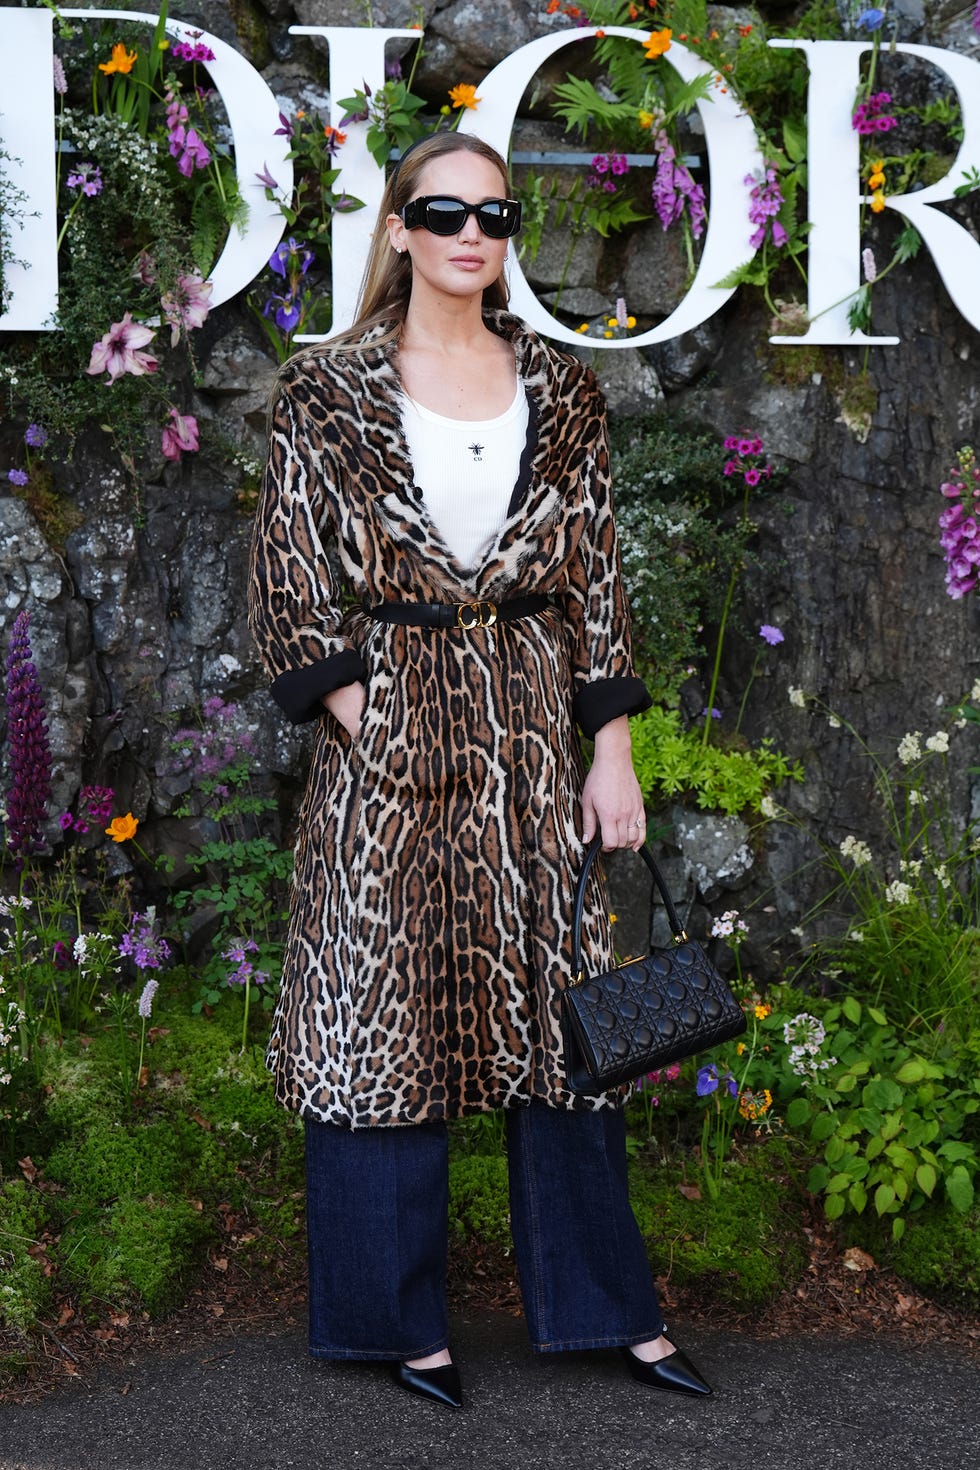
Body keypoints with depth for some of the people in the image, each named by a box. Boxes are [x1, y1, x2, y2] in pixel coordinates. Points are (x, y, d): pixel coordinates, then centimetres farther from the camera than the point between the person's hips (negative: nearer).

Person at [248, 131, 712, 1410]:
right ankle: (400, 1318, 15)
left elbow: (598, 581, 8)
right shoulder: (328, 393, 1)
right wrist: (362, 720, -11)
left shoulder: (560, 393, 8)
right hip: (386, 727, -2)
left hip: (534, 729, 3)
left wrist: (612, 751, 3)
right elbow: (293, 584, -1)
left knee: (560, 1004, 7)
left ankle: (607, 1306, 18)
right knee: (384, 1009, 2)